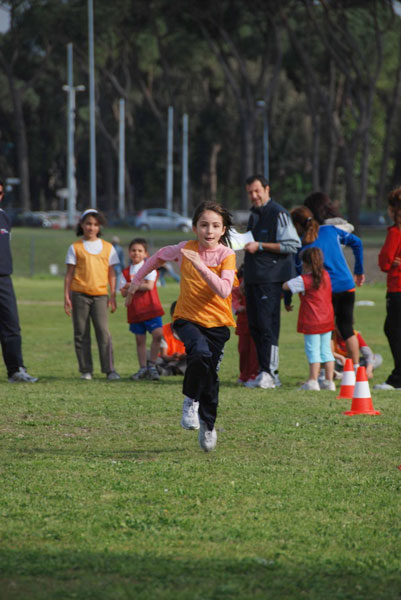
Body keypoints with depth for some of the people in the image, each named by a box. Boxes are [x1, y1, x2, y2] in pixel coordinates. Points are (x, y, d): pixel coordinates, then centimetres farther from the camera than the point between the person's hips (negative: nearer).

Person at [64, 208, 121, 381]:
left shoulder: (107, 247, 10)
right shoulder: (75, 248, 6)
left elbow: (111, 274, 12)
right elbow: (69, 274, 6)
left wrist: (113, 296, 5)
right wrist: (66, 296, 0)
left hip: (100, 295, 0)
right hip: (79, 294, 0)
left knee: (103, 332, -10)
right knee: (81, 334, 2)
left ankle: (109, 370, -10)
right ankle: (86, 370, 9)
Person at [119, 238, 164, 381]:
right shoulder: (126, 272, 9)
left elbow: (149, 285, -13)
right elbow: (123, 292, 1)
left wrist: (131, 286, -7)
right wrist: (139, 287, -16)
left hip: (150, 307, -3)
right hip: (134, 310, 3)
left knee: (158, 334, -17)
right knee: (140, 340, 7)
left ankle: (152, 365, -6)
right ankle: (143, 368, 15)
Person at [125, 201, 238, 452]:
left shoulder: (226, 255, -8)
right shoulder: (185, 250, -1)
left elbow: (224, 290, -23)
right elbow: (159, 257, 20)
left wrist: (200, 265, -29)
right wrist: (137, 280, 23)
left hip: (216, 323, 0)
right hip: (187, 318, 0)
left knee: (210, 374, 3)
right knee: (200, 353, -31)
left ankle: (208, 425, 27)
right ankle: (191, 400, -9)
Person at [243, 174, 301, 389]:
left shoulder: (278, 214, -7)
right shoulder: (254, 214, 20)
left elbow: (291, 245, -14)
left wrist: (259, 246, -15)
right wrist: (244, 243, 14)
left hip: (271, 279, -9)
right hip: (252, 278, 9)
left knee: (267, 325, -12)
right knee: (255, 326, 7)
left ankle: (269, 373, -11)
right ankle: (264, 372, 12)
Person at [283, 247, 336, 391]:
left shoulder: (303, 280, -13)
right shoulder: (326, 275, 6)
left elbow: (285, 286, -11)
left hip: (312, 322, -6)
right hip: (327, 320, 6)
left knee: (313, 350, -4)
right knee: (326, 350, 9)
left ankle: (313, 381, -6)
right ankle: (329, 381, 9)